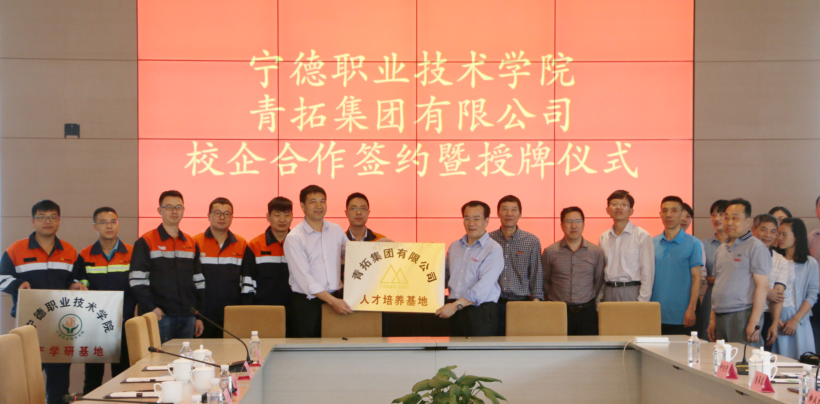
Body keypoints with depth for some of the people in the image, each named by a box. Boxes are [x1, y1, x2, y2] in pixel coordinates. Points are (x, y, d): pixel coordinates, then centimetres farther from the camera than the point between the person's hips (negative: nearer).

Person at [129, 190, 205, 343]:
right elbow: (137, 281, -7)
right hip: (161, 316, -5)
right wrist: (151, 309, -16)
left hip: (188, 318, 5)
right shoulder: (146, 242, 0)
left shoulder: (191, 243, 15)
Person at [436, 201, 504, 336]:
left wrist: (456, 305, -20)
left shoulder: (493, 249, -5)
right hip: (455, 312, 5)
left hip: (480, 312, -5)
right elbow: (445, 276, 25)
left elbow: (483, 287, -15)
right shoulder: (454, 246, 16)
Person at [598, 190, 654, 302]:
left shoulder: (642, 236, -1)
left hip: (631, 292, -4)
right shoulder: (603, 238, 12)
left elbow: (647, 273, -4)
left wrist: (642, 303, -11)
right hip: (608, 292, 4)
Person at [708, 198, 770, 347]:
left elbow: (762, 286, -11)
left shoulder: (756, 247, -5)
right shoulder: (722, 248, 18)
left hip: (742, 316, -7)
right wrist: (713, 318, 15)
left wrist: (754, 322, -17)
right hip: (720, 316, 7)